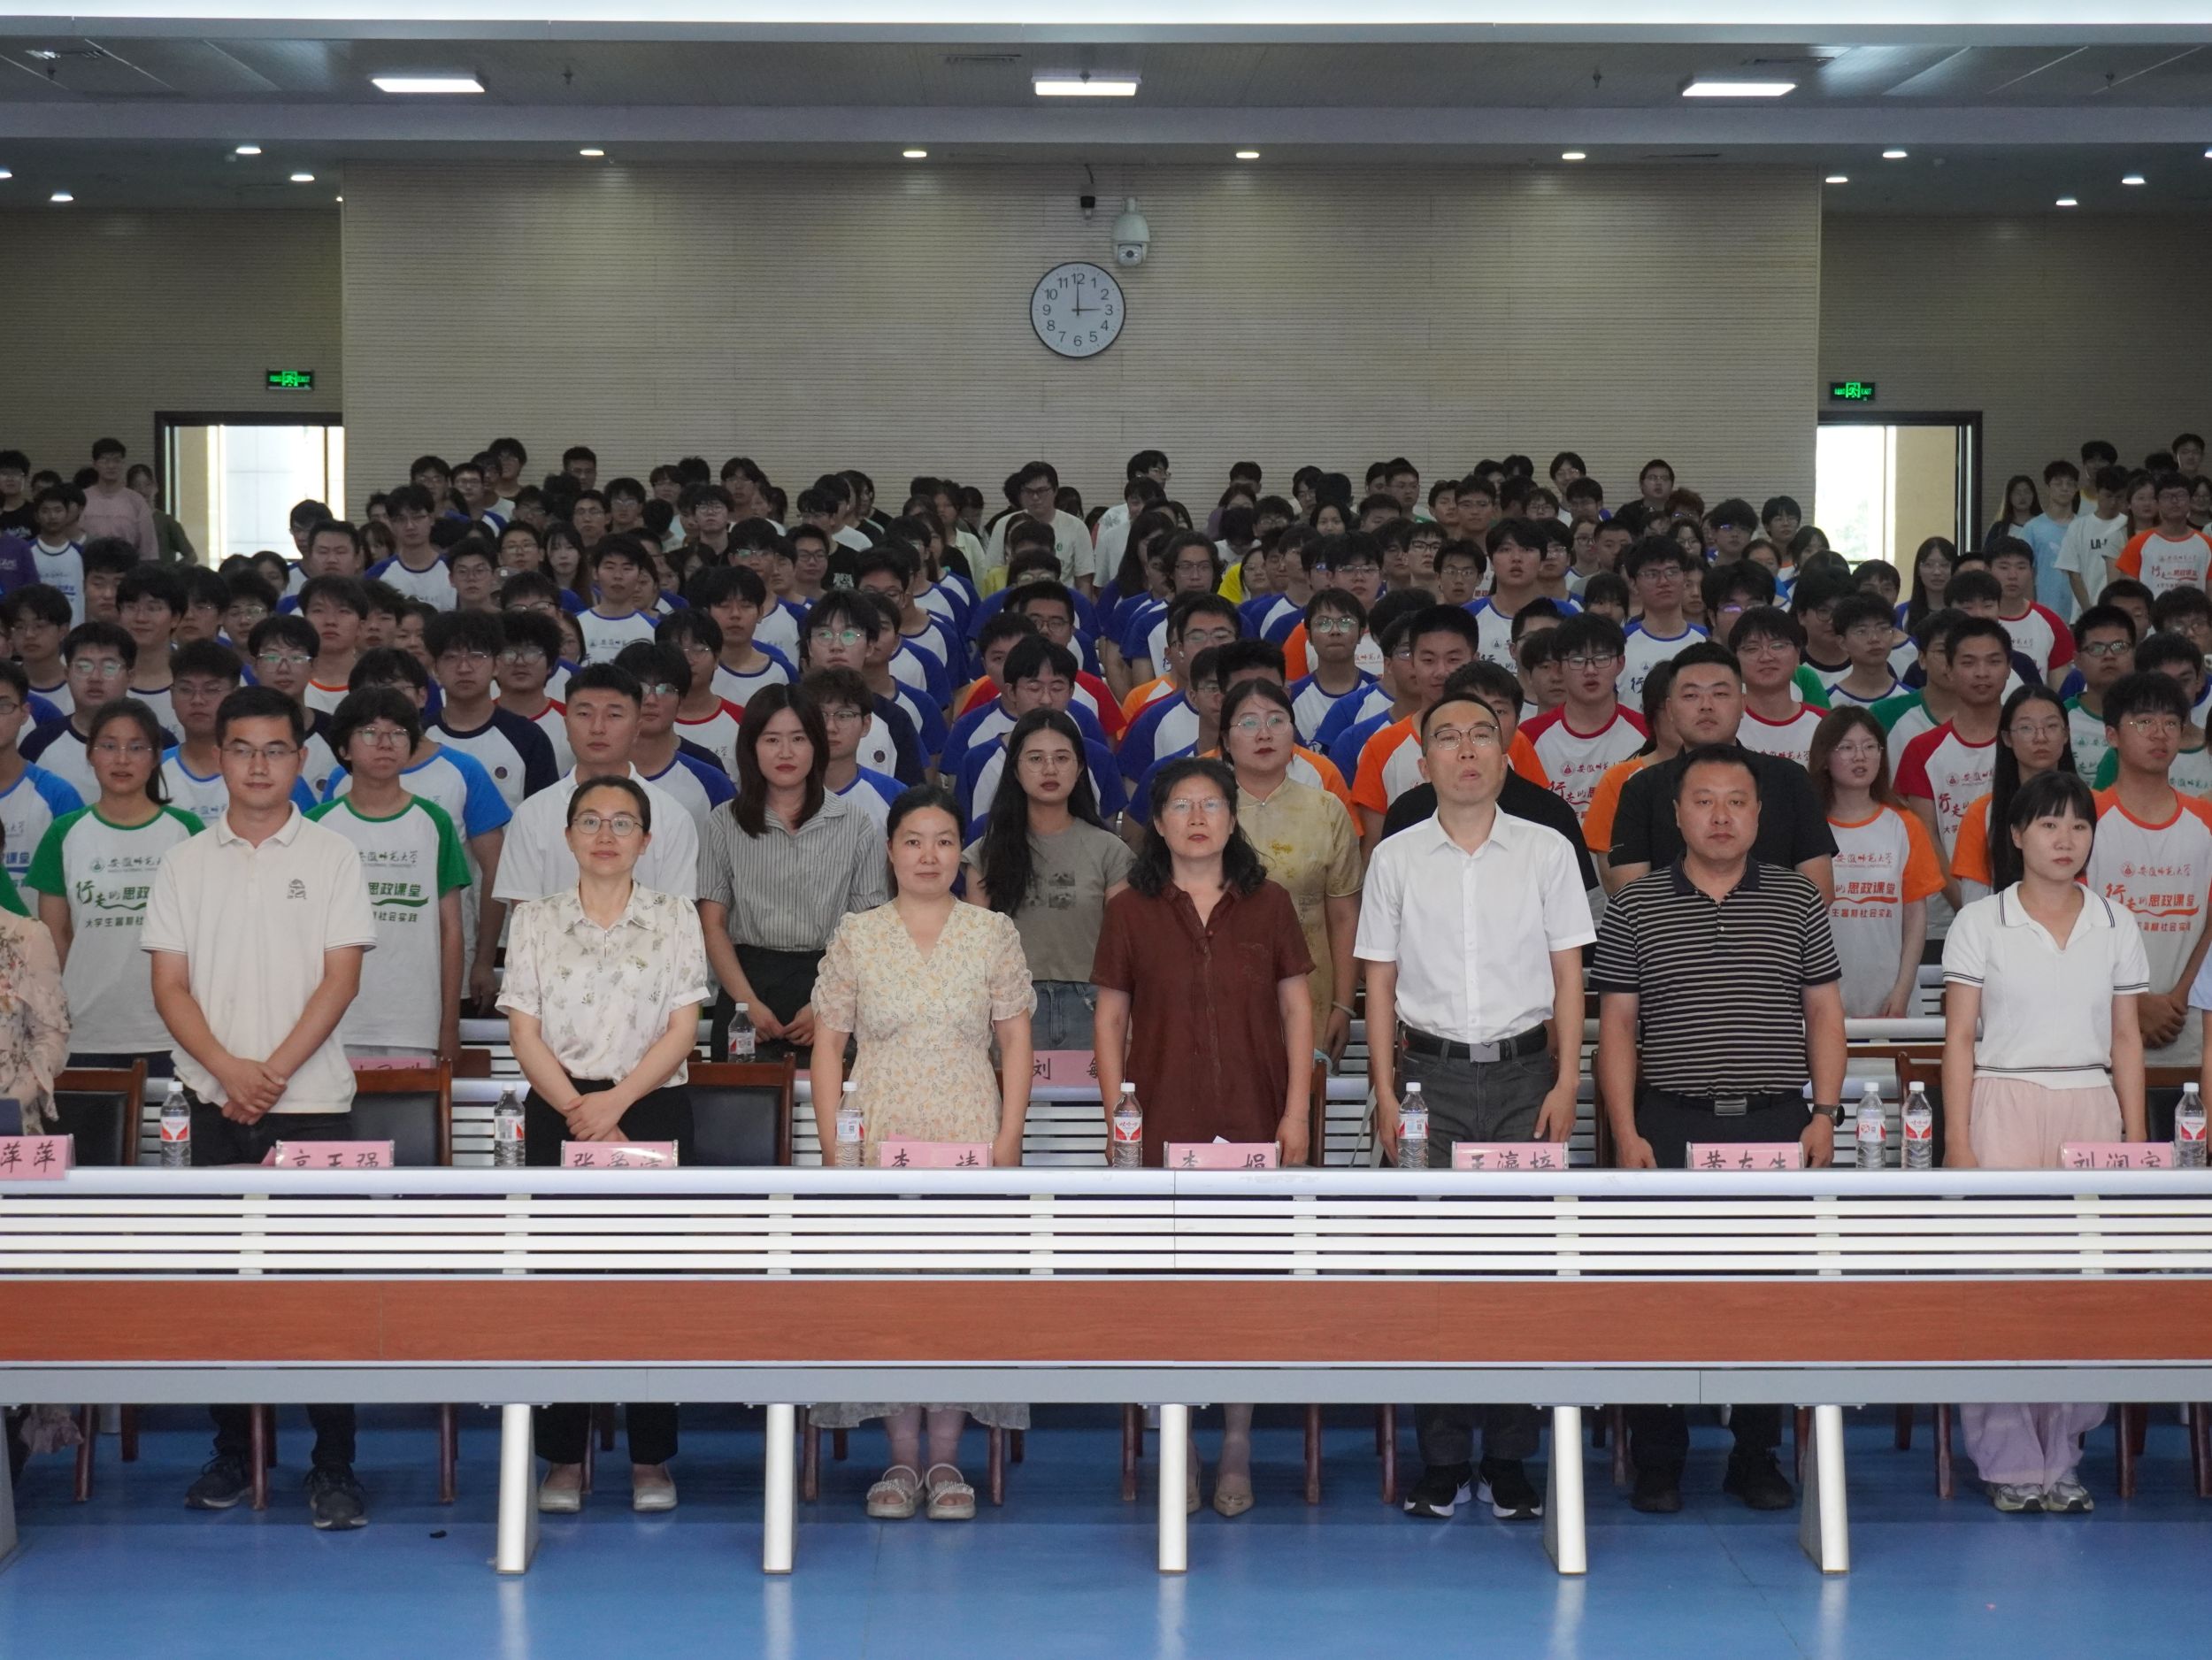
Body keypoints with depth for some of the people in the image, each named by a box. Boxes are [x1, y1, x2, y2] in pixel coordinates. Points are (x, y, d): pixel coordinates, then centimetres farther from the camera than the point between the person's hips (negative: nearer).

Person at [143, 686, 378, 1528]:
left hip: (313, 1102, -2)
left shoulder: (333, 857, 3)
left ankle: (334, 1467, -1)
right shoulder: (185, 863, 8)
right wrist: (227, 1069, -11)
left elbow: (341, 978, -4)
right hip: (216, 1105, 2)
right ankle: (230, 1454, 16)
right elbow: (170, 985, 4)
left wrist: (273, 1072, -13)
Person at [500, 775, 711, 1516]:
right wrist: (579, 1110, -12)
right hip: (557, 1115, 1)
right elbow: (525, 1033, 0)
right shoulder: (535, 921, 7)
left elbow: (681, 1031, -1)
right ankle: (563, 1459, 6)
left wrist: (614, 1102, -12)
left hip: (652, 1111, -1)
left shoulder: (675, 918, 5)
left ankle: (651, 1460, 4)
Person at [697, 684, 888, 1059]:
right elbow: (713, 924, 4)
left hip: (829, 979, 0)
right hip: (748, 980, 0)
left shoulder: (855, 824, 5)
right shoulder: (725, 824, 8)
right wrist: (750, 1003, -10)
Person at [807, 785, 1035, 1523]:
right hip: (879, 1141, 0)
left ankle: (947, 1460, 3)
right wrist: (834, 1144, -3)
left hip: (970, 1142, 0)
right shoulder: (855, 937, 6)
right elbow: (827, 1045, 6)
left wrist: (1008, 1142, -5)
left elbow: (1016, 1043, 5)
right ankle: (902, 1458, 5)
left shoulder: (994, 934, 6)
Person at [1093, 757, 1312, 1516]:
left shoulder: (1268, 906, 6)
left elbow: (1297, 1009, 8)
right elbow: (1110, 1019, 6)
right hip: (1164, 1126, 0)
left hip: (1254, 1123, 1)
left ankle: (1237, 1450, 11)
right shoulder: (1130, 912, 5)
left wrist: (1295, 1110, 0)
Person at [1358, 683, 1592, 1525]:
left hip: (1523, 1071, 0)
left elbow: (1568, 976, 6)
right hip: (1433, 1073, 0)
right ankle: (1442, 1462, 6)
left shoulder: (1546, 851, 5)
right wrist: (1386, 1093, 0)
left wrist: (1566, 1084, -2)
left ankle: (1510, 1460, 6)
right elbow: (1380, 982, 7)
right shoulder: (1396, 859, 6)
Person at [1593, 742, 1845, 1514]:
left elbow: (1824, 1015, 9)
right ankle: (1657, 1463, 7)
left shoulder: (1799, 902, 8)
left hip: (1777, 1126, 1)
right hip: (1671, 1125, -1)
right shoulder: (1635, 908, 4)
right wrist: (1626, 1132, -4)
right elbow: (1617, 1026, 4)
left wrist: (1824, 1115, -1)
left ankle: (1758, 1457, 14)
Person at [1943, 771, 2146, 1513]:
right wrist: (1957, 1143, -6)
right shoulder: (1980, 924, 2)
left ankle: (2061, 1457, 7)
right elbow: (1959, 1039, 1)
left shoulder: (2116, 925, 10)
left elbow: (2126, 1040, 12)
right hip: (2003, 1107, -2)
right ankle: (2008, 1461, 1)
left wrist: (2136, 1139, 5)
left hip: (2090, 1112, 2)